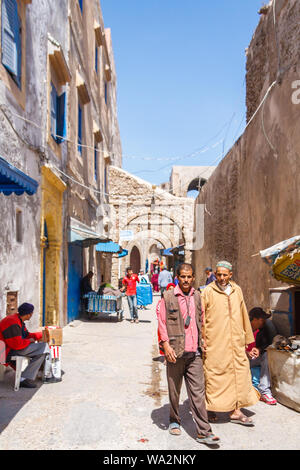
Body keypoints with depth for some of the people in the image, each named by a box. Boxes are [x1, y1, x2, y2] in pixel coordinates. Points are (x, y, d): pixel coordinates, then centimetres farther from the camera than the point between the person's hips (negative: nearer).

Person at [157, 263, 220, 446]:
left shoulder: (198, 297, 10)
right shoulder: (168, 297, -1)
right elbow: (162, 322, -2)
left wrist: (203, 343, 13)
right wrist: (166, 345, -10)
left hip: (194, 352, 2)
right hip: (175, 352, -2)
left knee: (198, 391, 0)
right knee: (174, 390, 10)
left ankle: (204, 432, 3)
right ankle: (174, 421, 32)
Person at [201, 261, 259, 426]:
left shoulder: (237, 290, 10)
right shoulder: (208, 291, -5)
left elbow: (243, 315, 17)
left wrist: (246, 337, 18)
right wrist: (201, 339, -8)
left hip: (235, 342, 5)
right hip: (215, 342, -5)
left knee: (239, 372, 5)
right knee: (214, 373, 2)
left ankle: (235, 411, 15)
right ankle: (210, 408, 20)